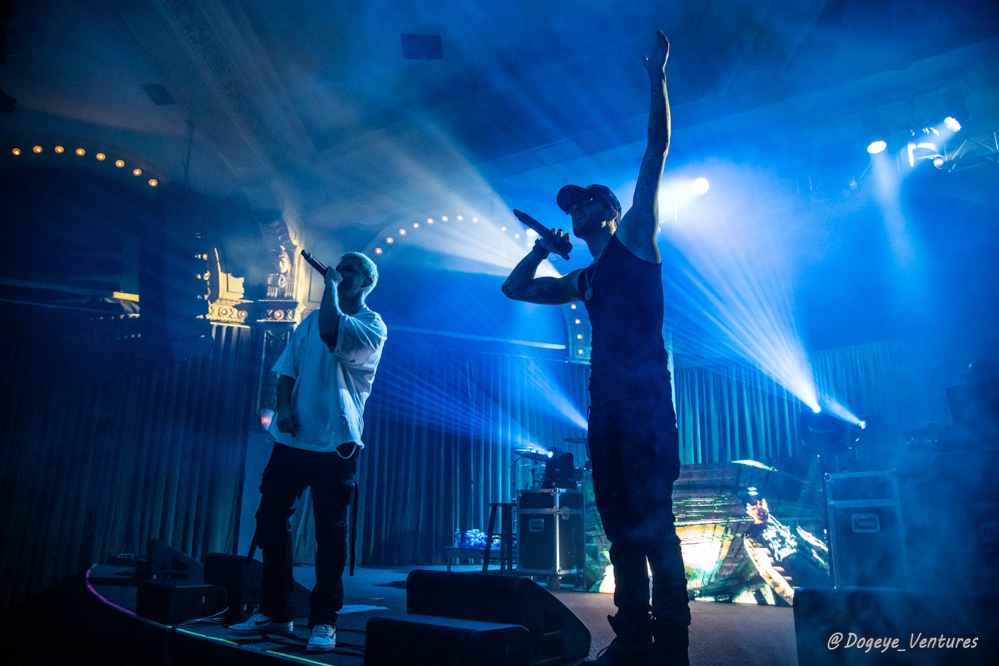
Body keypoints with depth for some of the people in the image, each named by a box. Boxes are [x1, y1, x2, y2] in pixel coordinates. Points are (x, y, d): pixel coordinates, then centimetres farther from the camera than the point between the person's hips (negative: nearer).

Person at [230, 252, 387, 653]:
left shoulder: (372, 325, -4)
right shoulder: (310, 320, 16)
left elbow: (331, 331, -24)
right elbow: (287, 369, 14)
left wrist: (332, 285, -11)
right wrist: (283, 406, -4)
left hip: (335, 443, -6)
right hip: (292, 439, 6)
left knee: (330, 532, -1)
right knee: (271, 519, 9)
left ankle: (323, 621, 12)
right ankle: (274, 611, 24)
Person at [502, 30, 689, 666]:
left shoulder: (635, 240, 8)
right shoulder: (582, 281, 24)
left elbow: (656, 152, 1)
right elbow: (515, 287, 32)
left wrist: (657, 79, -3)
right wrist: (544, 248, 22)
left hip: (644, 395, -7)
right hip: (605, 402, 7)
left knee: (652, 518, -9)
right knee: (619, 522, 7)